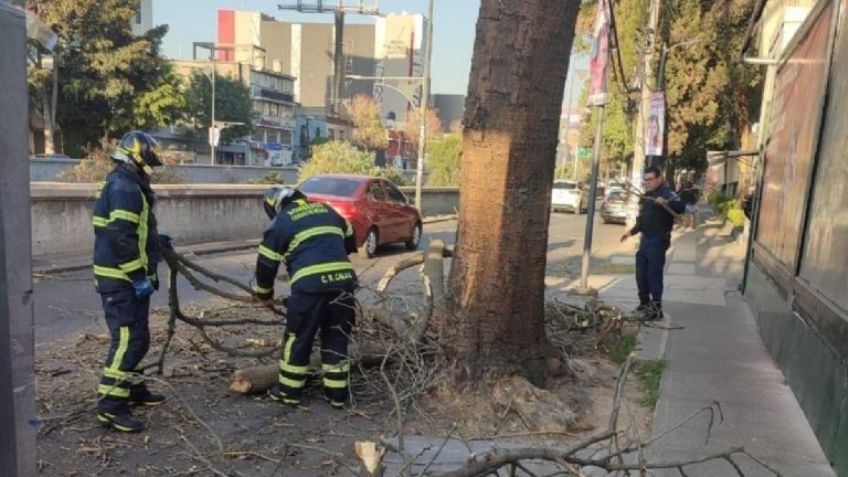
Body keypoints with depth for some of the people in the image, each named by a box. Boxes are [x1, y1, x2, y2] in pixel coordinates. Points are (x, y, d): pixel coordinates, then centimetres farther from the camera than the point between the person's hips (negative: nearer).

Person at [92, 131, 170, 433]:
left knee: (132, 336, 20)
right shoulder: (125, 188, -18)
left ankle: (133, 388, 33)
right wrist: (139, 276, -23)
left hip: (124, 278, 11)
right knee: (130, 339, -10)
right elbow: (121, 238, -26)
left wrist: (154, 239, 21)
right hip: (123, 279, -11)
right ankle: (110, 405, -6)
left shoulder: (123, 184, 16)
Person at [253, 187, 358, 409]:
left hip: (310, 284, -4)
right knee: (336, 338, 15)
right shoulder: (328, 211, 22)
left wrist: (264, 293, 27)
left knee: (298, 338, 12)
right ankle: (337, 393, 20)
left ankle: (289, 391, 23)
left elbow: (266, 263, 13)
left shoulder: (281, 221, 10)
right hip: (344, 279, 5)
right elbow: (350, 242, 32)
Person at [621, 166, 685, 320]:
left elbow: (681, 207, -28)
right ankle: (645, 303, 28)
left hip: (658, 240, -9)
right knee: (641, 273, 14)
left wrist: (666, 202, -43)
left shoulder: (666, 193, -11)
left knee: (654, 274, -8)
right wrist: (632, 231, 20)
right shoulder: (646, 196, 17)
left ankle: (657, 308, -1)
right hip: (645, 239, 9)